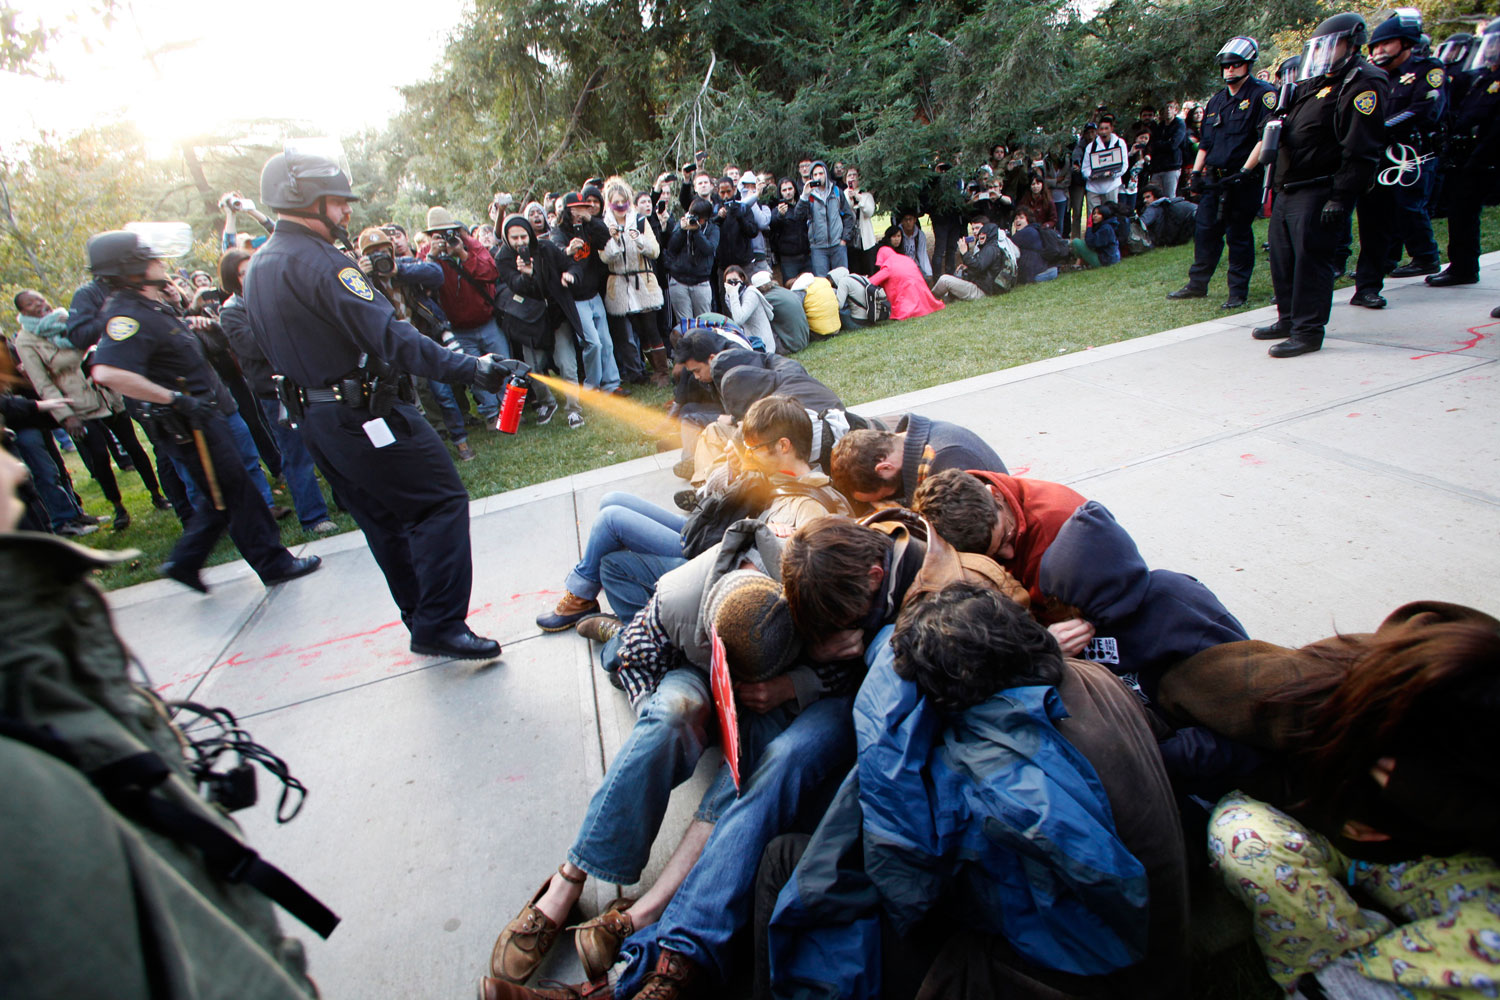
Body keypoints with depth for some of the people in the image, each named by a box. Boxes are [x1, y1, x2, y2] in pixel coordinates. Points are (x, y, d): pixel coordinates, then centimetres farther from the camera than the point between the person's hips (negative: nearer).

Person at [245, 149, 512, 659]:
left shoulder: (258, 267, 14)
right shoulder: (318, 262, -17)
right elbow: (389, 335, -27)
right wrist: (470, 367, -29)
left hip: (314, 419, 10)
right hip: (363, 417, -10)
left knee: (385, 521, 17)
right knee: (441, 503, -6)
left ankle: (422, 619, 27)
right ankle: (440, 627, -7)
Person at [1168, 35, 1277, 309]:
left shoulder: (1262, 94, -4)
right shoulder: (1216, 100, 17)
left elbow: (1266, 138, -12)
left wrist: (1245, 170, -19)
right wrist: (1195, 173, 12)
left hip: (1244, 181, -6)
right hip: (1214, 180, 6)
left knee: (1239, 237, -2)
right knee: (1204, 231, 8)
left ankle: (1238, 291, 7)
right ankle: (1197, 284, 19)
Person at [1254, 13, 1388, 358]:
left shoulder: (1363, 85, -10)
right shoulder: (1315, 83, 20)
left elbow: (1361, 152, -18)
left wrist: (1340, 198, -23)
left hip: (1319, 193, -10)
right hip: (1289, 189, 10)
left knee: (1312, 259, -10)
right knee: (1282, 257, 13)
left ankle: (1308, 331, -5)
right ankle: (1289, 320, 25)